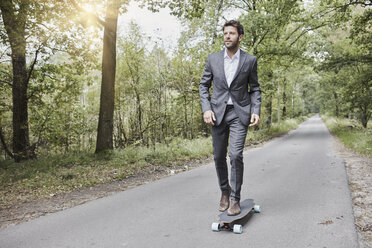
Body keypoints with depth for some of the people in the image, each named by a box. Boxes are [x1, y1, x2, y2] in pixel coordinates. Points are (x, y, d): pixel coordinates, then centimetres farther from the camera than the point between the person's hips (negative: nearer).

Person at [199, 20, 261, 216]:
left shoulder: (249, 60, 0)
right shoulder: (213, 59, 3)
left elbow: (255, 89, 7)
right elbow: (204, 85, 8)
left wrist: (256, 111, -8)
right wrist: (206, 109, -6)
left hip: (239, 113, -2)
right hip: (218, 113, 2)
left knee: (236, 155, -14)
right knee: (219, 157, 8)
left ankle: (235, 199, 2)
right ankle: (224, 191, 31)